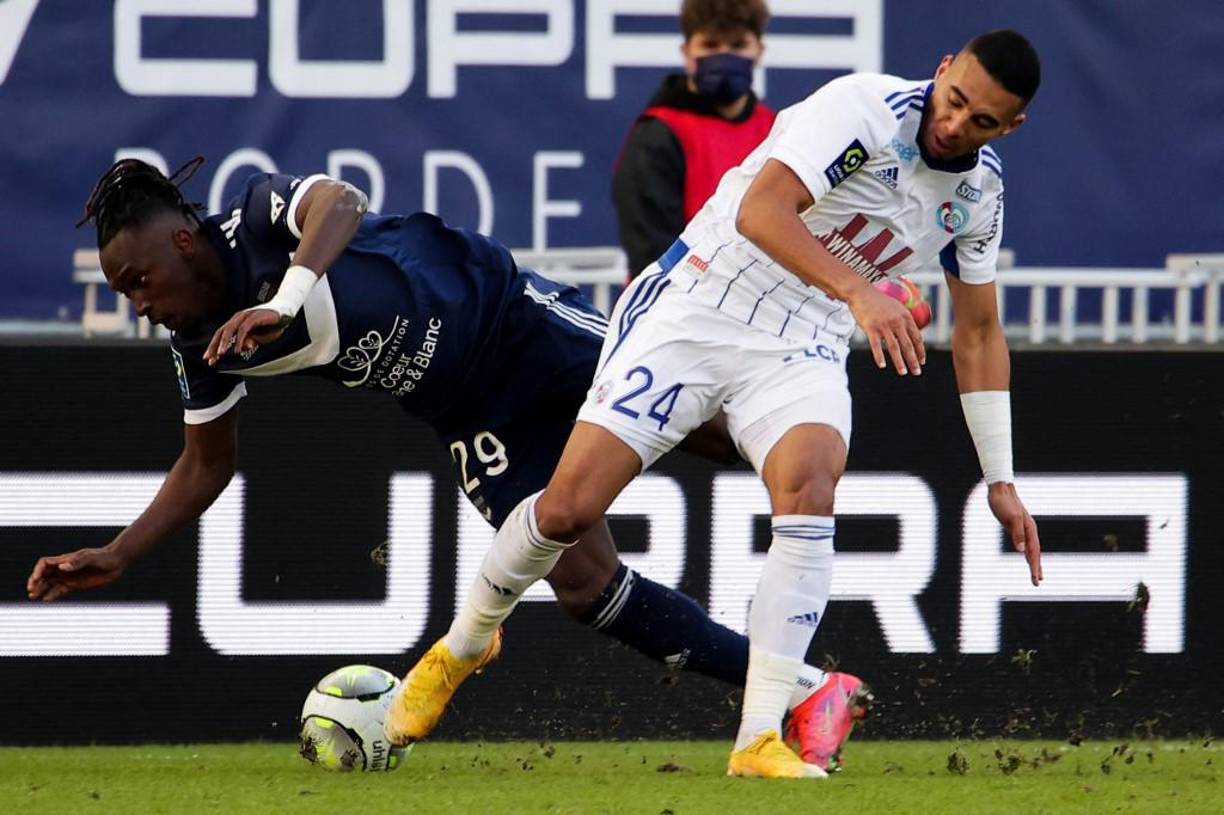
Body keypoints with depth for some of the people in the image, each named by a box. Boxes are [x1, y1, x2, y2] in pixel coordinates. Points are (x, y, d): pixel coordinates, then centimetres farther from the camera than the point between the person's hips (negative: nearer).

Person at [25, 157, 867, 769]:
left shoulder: (262, 216, -24)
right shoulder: (200, 346, -3)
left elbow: (340, 203, -46)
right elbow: (207, 465, 10)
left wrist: (284, 302, -61)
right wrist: (115, 557, 0)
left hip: (514, 318, -6)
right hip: (476, 415, 6)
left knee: (712, 423, -10)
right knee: (583, 582, -5)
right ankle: (810, 695, -2)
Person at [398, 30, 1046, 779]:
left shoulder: (979, 192, 1)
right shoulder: (866, 108, -20)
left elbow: (979, 333, 14)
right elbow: (760, 210, -33)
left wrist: (1001, 480, 12)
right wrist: (856, 291, -46)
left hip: (803, 346, 4)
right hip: (696, 313, -4)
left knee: (810, 492, -27)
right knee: (569, 507, -8)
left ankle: (760, 740, -25)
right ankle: (463, 644, 23)